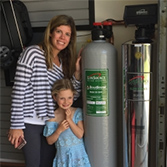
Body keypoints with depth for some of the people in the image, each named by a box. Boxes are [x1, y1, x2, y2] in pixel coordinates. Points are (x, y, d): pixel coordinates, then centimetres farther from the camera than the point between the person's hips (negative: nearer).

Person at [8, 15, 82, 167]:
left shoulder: (64, 61, 9)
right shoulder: (33, 53, -11)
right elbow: (18, 90, -14)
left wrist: (77, 72, -4)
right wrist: (16, 125, -15)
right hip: (30, 124, -6)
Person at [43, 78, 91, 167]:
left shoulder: (78, 112, -4)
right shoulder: (52, 117, -6)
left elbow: (80, 134, -10)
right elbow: (50, 141, -1)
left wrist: (69, 119, -16)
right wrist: (59, 130, -18)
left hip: (78, 154, 1)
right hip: (62, 155, 0)